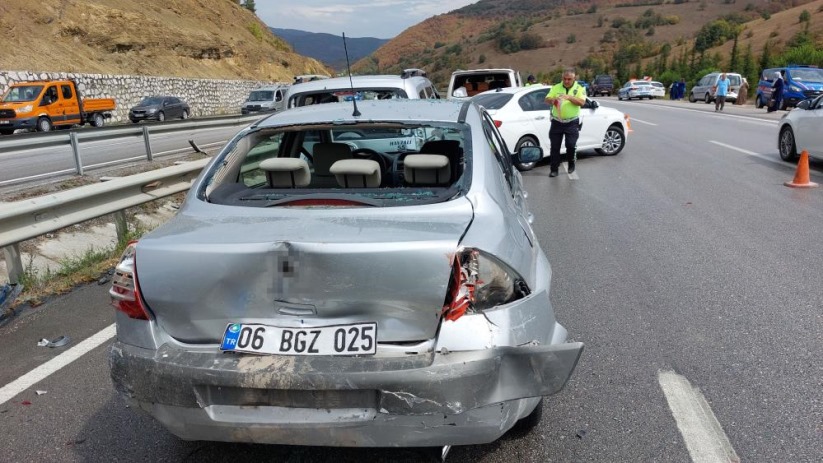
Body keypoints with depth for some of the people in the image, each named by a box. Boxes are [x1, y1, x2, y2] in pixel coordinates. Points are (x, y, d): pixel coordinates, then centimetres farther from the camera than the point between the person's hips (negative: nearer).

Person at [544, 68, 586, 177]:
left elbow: (582, 102, -10)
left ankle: (571, 162, 19)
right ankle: (554, 169, 11)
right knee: (554, 146, 2)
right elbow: (547, 99, 0)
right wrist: (552, 100, -23)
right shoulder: (556, 87, 8)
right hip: (556, 122, 2)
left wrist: (569, 97, -25)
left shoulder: (579, 89, 3)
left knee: (571, 145, -10)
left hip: (572, 123, -2)